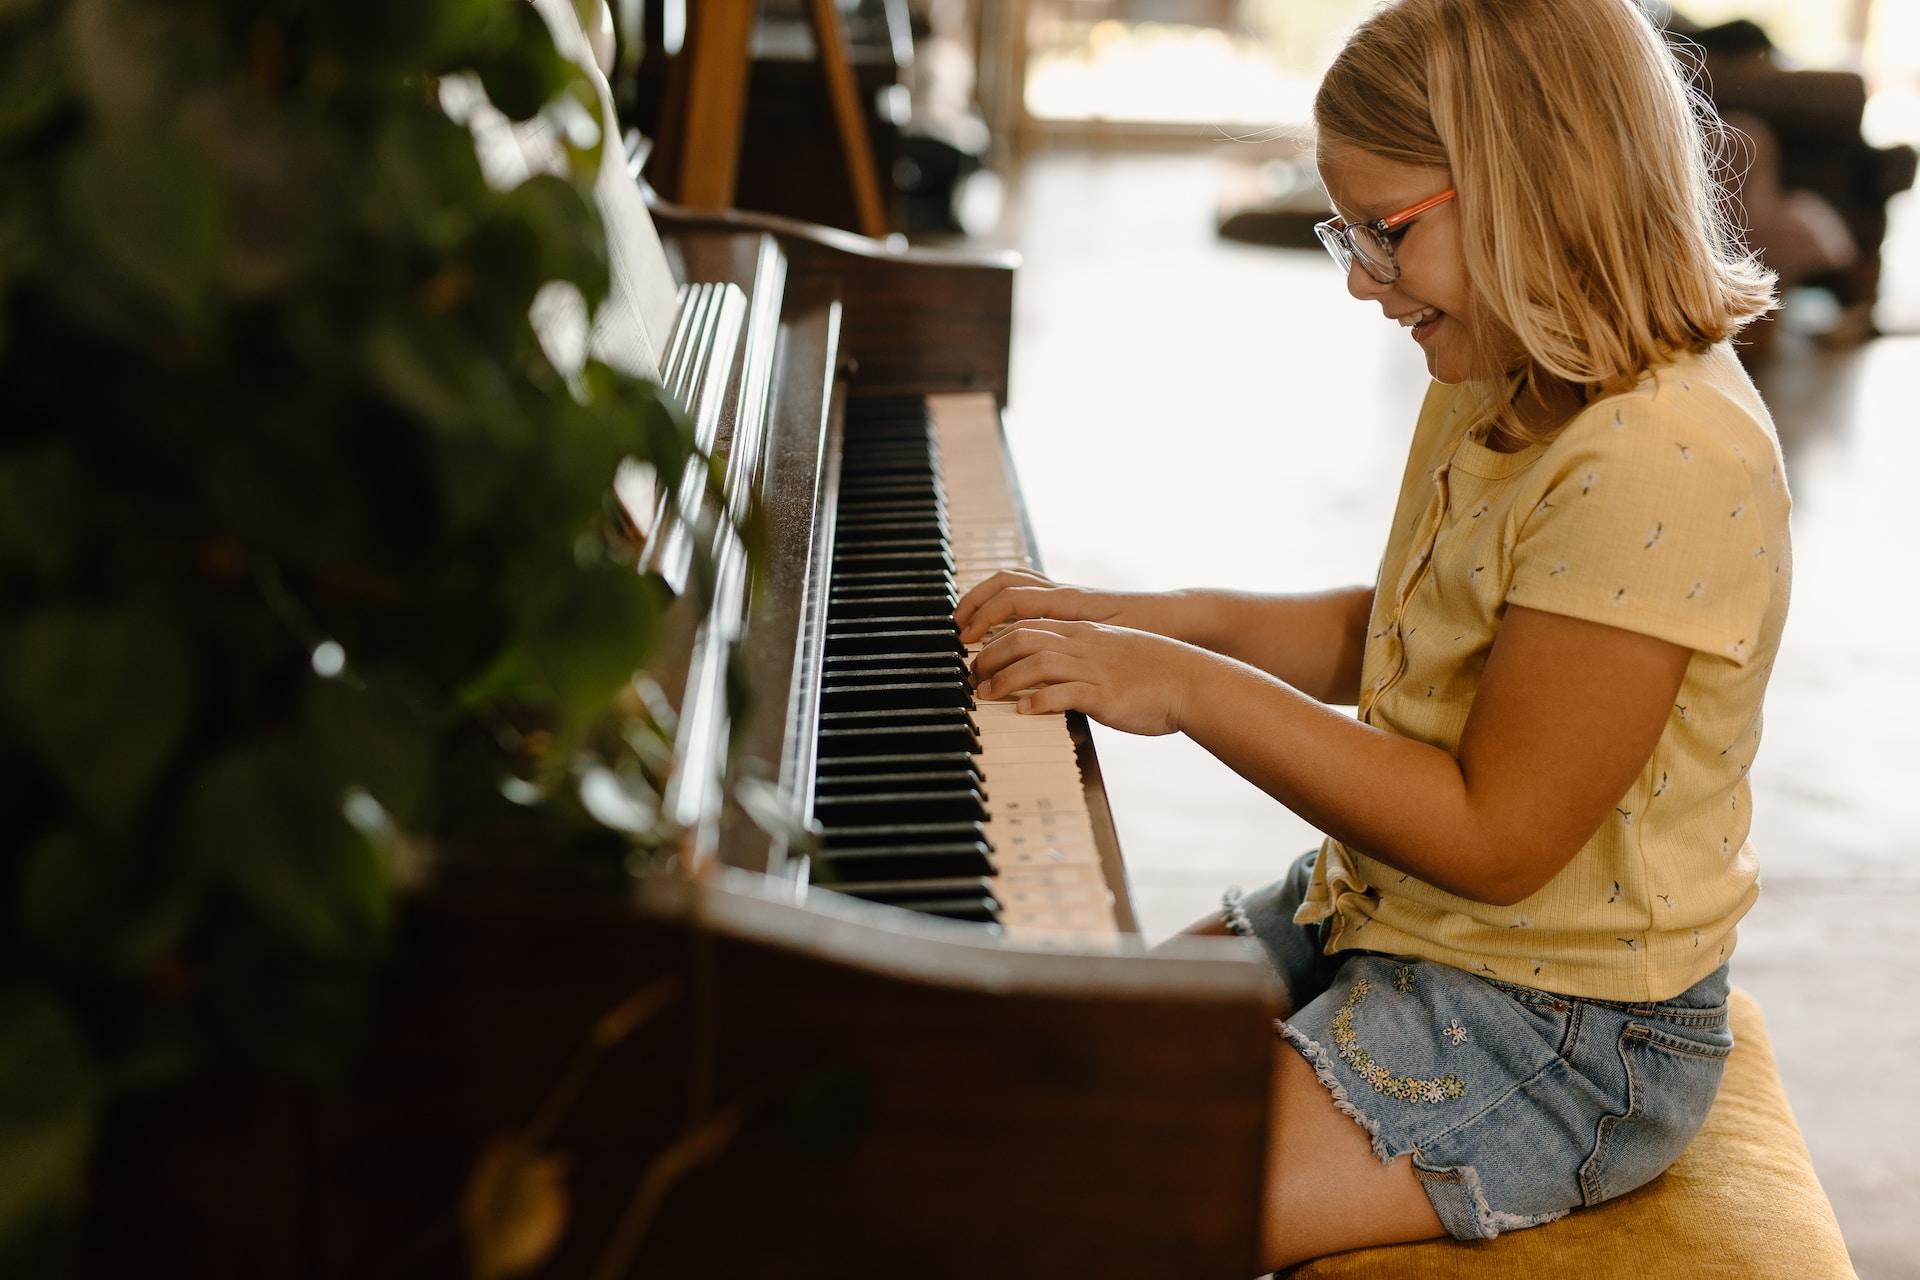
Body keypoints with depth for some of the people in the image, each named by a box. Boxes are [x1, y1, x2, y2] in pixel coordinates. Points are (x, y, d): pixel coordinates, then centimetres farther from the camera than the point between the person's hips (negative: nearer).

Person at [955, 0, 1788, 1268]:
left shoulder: (1664, 461, -27)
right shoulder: (1495, 389, 3)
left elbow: (1494, 839, -26)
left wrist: (1194, 691, -22)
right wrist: (1153, 619, 5)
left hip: (1560, 1034, -9)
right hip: (1382, 919, 9)